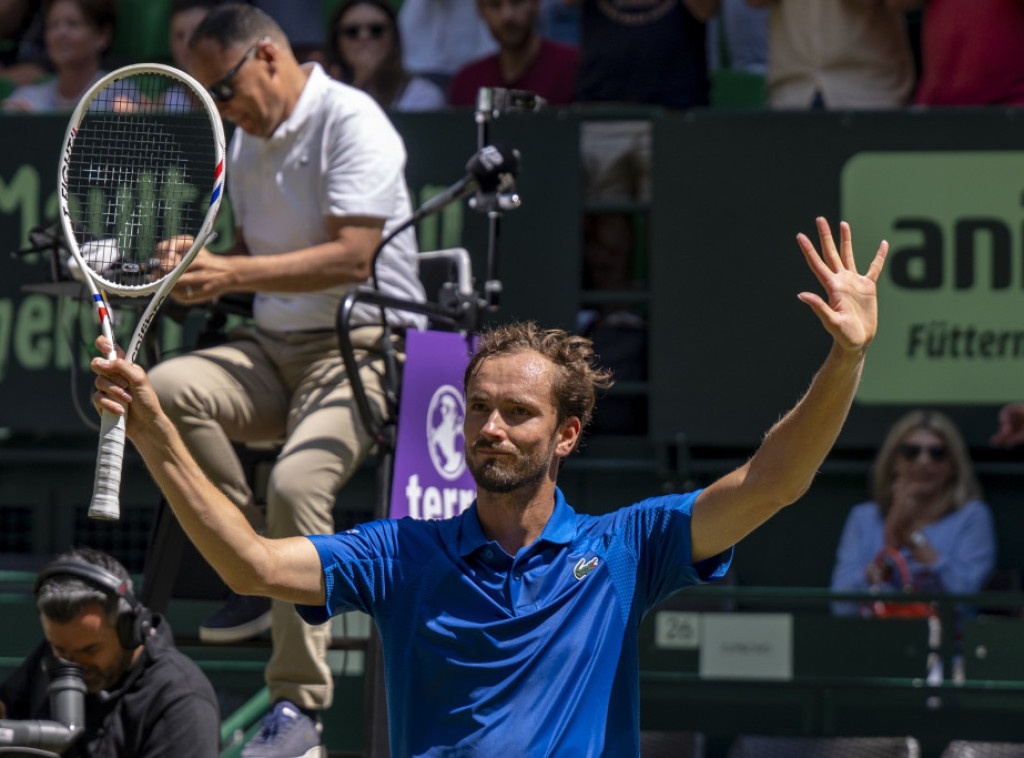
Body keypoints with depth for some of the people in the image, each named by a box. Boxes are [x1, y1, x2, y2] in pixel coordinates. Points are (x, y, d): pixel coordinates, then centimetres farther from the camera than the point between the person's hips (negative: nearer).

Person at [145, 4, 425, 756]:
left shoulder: (351, 122, -11)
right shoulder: (246, 141, 15)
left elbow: (352, 258, -19)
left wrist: (230, 275, -21)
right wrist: (200, 271, 1)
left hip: (362, 347, -7)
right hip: (274, 347, 8)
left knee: (296, 481, -31)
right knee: (171, 387, -23)